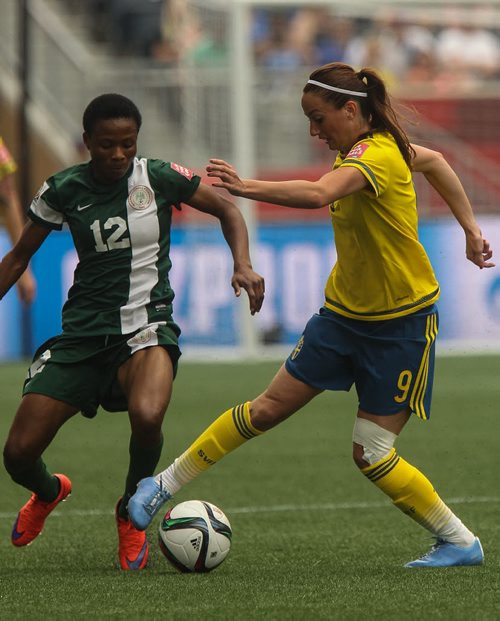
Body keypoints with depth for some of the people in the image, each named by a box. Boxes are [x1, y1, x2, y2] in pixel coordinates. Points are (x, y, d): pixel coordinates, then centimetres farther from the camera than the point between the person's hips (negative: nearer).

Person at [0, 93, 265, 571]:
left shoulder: (160, 178, -4)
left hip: (148, 324, -2)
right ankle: (49, 492, 35)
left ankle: (131, 513, -2)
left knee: (147, 416, -35)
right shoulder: (64, 190, -1)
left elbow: (227, 211, 8)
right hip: (83, 330, 2)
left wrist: (242, 266, -7)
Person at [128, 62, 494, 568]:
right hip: (343, 312, 8)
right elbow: (433, 161, 21)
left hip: (401, 322, -8)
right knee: (267, 408, 5)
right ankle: (165, 485, 12)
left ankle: (461, 543, 8)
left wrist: (245, 188, -57)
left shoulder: (377, 154, -25)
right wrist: (469, 227, 25)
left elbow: (319, 194, -45)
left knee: (371, 455, -7)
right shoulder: (358, 148, 3)